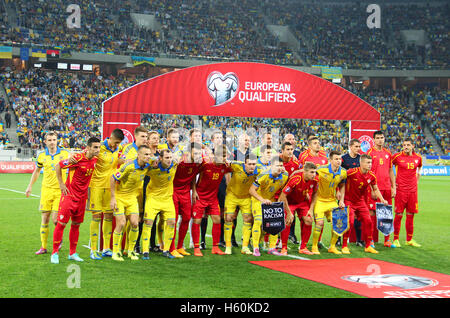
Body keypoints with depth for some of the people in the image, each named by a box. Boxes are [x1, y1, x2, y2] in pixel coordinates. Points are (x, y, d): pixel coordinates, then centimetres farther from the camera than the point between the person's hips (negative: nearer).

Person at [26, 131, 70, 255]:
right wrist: (30, 186, 19)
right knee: (44, 219, 2)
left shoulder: (65, 153, -3)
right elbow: (37, 171, 20)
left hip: (60, 190, -2)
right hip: (46, 189, 2)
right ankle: (43, 247, 12)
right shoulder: (41, 156, 5)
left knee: (55, 219, -8)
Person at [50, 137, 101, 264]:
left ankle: (72, 253, 21)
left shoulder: (95, 160, 1)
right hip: (69, 195, -6)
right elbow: (58, 166, -8)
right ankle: (55, 253, 6)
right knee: (61, 223, -4)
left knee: (76, 225, 12)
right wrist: (61, 184, -8)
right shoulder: (77, 158, -18)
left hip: (82, 196, 6)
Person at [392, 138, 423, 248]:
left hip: (413, 190, 4)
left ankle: (409, 240, 17)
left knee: (411, 215, 7)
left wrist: (416, 181, 15)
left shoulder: (418, 157, 7)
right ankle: (396, 239, 6)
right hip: (400, 189, -4)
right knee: (399, 214, -3)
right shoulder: (397, 156, -4)